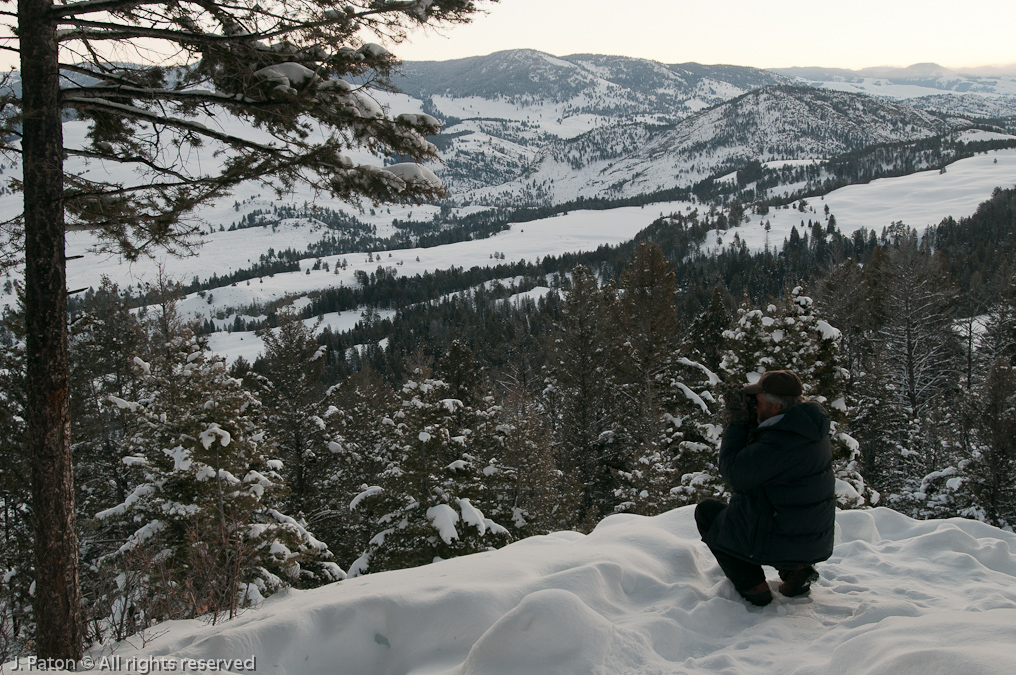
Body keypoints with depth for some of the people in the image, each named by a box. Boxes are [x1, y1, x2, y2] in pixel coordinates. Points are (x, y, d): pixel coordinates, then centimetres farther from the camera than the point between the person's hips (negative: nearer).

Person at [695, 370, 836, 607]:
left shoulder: (781, 441, -28)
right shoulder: (811, 428, 2)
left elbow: (735, 474, -21)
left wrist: (737, 425, -12)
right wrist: (748, 425, 3)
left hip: (782, 541, -8)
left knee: (706, 510, 12)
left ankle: (753, 587, 5)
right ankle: (796, 569, 16)